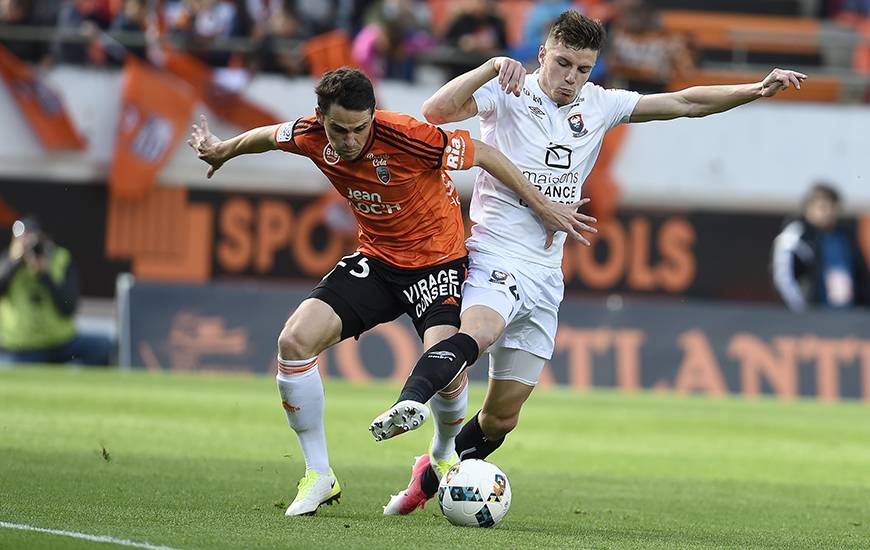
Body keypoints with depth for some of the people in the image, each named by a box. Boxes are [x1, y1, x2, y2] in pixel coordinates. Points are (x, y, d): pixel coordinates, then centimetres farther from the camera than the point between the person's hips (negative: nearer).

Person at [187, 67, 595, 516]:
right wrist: (222, 151, 31)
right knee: (295, 340, -15)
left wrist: (544, 208, -9)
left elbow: (484, 155, -15)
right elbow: (268, 135, 11)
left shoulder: (406, 137, -28)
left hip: (437, 257, -5)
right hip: (376, 258, 5)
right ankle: (318, 476, -2)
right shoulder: (312, 136, -13)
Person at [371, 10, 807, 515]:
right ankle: (408, 406, -56)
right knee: (479, 331, -40)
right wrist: (492, 66, -30)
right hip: (495, 257, -6)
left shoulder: (599, 105, 10)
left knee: (502, 417, 6)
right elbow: (437, 111, -21)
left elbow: (685, 103, 13)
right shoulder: (508, 95, -6)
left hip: (545, 276, 6)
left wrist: (756, 90, 4)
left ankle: (430, 478, 25)